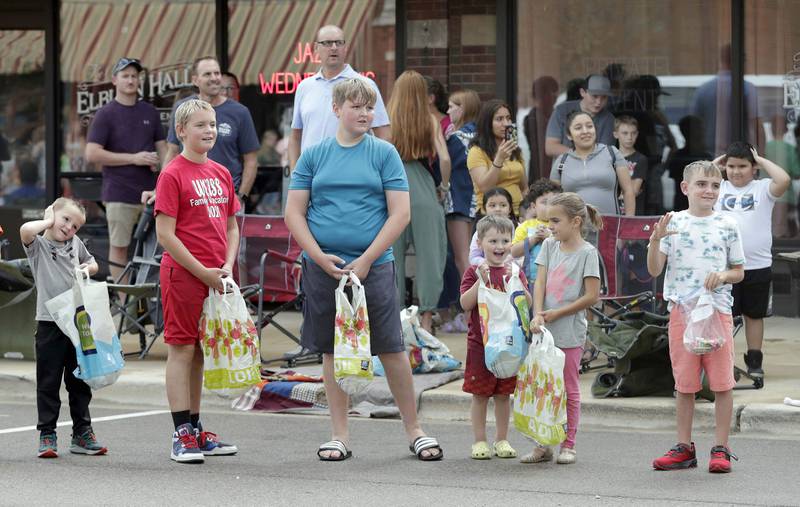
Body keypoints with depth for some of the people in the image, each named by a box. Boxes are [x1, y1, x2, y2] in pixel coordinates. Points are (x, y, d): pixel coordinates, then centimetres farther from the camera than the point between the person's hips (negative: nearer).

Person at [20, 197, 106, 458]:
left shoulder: (75, 243, 12)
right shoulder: (38, 245, -4)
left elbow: (92, 262, 29)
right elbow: (26, 230, -27)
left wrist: (88, 268, 6)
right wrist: (49, 221, -10)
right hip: (50, 322, -5)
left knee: (80, 382, 11)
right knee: (49, 382, 0)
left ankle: (82, 434, 19)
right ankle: (47, 436, 5)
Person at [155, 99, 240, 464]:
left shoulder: (221, 174, 12)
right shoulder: (172, 175, -9)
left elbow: (231, 227, 17)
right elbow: (165, 235, -13)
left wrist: (227, 266, 0)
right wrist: (203, 272, -14)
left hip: (215, 278, 7)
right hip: (182, 273, -6)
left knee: (199, 353, 13)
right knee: (181, 350, -3)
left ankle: (196, 431, 21)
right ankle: (182, 436, -2)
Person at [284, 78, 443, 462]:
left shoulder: (384, 153, 2)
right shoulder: (314, 156, 7)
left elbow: (400, 213, -3)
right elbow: (294, 214, 5)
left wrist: (366, 260, -11)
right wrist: (320, 258, -9)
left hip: (373, 266, -2)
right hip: (323, 267, 2)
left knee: (391, 349, -1)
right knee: (332, 350, 7)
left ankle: (414, 430, 11)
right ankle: (340, 435, 15)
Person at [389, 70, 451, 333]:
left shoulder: (388, 119, -2)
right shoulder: (430, 121, 1)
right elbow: (444, 158, -5)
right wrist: (444, 184, 12)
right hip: (423, 190, 0)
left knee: (392, 253, 9)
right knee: (428, 253, 6)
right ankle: (426, 318, 7)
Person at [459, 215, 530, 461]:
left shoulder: (514, 272, 7)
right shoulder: (474, 272, -2)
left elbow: (527, 304, -2)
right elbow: (465, 304, -11)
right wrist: (482, 281, -20)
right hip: (480, 344, -3)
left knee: (504, 394, 9)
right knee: (480, 394, 2)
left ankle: (502, 440, 18)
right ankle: (479, 441, 10)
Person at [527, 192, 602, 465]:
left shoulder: (587, 253, -9)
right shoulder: (549, 245, 8)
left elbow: (592, 296, -12)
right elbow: (539, 283, 1)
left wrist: (556, 314, -12)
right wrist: (538, 315, -14)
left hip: (570, 331, -5)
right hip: (545, 329, 5)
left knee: (568, 388, 3)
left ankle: (568, 445, 10)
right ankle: (543, 445, 14)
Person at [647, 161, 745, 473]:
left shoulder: (727, 226, 5)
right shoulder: (673, 223, 4)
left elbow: (739, 272, 11)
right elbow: (654, 270, 2)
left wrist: (723, 275, -9)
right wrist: (656, 239, -14)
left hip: (717, 309, 0)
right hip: (681, 309, 1)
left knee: (722, 382, -2)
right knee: (684, 383, 7)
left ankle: (720, 449, 6)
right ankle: (684, 448, 16)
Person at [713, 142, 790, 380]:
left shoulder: (762, 189, -1)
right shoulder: (719, 189, 6)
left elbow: (784, 180, -19)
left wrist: (761, 160, -8)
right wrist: (717, 162, 2)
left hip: (758, 266, -1)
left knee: (754, 315, 11)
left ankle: (754, 361, 20)